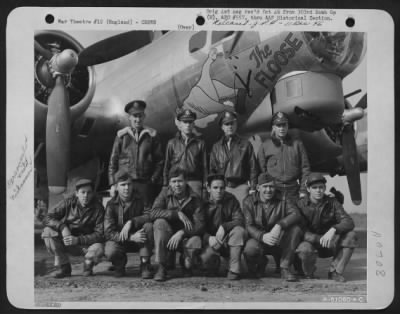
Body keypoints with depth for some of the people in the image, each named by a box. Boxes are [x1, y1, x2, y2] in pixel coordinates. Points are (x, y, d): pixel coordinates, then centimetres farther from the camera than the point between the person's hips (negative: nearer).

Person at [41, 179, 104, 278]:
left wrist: (78, 240, -28)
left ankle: (88, 265, 4)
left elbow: (99, 234, -16)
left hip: (87, 243, -2)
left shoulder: (98, 208, -11)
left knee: (98, 249, -34)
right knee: (48, 231, -23)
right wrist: (62, 227, -30)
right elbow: (47, 218, -11)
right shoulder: (69, 202, -8)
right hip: (66, 240, 2)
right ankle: (64, 267, -10)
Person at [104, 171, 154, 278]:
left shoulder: (140, 199, -7)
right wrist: (131, 237, -32)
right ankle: (120, 262, 5)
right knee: (110, 252, -33)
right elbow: (108, 233, -19)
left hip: (140, 241, 1)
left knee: (149, 226, -29)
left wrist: (131, 222, -34)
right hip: (119, 241, -1)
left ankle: (145, 264, -17)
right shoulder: (111, 205, -11)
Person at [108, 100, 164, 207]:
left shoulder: (152, 135, 8)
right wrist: (113, 184, 3)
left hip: (146, 183, 0)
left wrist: (154, 180, -2)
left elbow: (160, 161, 8)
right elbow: (113, 161, 10)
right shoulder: (121, 135, 9)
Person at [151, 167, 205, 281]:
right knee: (159, 223, -29)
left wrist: (181, 233, -30)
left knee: (195, 242, -34)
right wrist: (177, 214, -27)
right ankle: (161, 267, -22)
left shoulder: (194, 198, -7)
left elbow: (200, 225, -15)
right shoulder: (165, 194, -4)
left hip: (187, 235, -1)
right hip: (167, 236, 1)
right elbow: (153, 213, -20)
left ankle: (186, 264, 6)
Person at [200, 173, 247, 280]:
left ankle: (234, 270, -22)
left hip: (228, 241, 1)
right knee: (206, 259, -32)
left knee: (239, 230, -31)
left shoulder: (231, 200, -4)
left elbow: (240, 220, -13)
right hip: (211, 241, -1)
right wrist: (209, 238, -30)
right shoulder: (204, 204, -6)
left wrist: (224, 227, -31)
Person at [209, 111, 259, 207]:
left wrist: (253, 188, 0)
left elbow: (253, 167, 8)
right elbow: (212, 169, 14)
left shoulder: (245, 144, 10)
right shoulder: (216, 147, 15)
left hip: (242, 186, -1)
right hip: (222, 187, 1)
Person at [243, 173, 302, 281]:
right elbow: (249, 226, -13)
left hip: (279, 241, 1)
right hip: (259, 239, -1)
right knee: (250, 249, -35)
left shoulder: (282, 200, -2)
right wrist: (263, 236, -35)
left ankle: (285, 268, -15)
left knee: (296, 230, -26)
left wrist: (279, 225, -38)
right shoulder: (249, 202, -3)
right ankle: (261, 262, 7)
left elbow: (296, 214, -20)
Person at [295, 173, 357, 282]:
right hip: (312, 242, -3)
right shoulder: (301, 205, -12)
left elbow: (349, 222, -16)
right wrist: (320, 239, -35)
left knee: (350, 235, -22)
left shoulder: (332, 202, -5)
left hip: (330, 245, 3)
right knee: (304, 249, -37)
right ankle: (308, 272, -2)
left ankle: (335, 271, -11)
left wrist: (333, 230, -37)